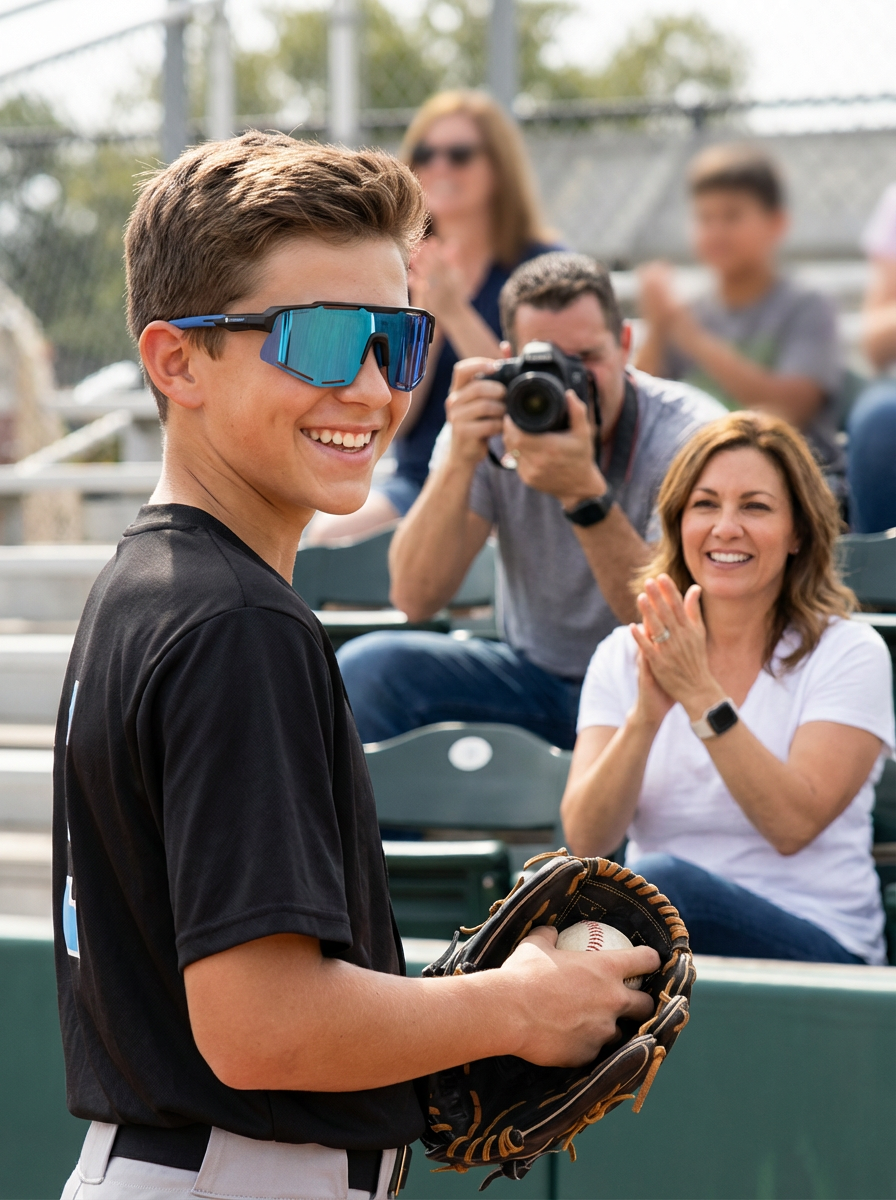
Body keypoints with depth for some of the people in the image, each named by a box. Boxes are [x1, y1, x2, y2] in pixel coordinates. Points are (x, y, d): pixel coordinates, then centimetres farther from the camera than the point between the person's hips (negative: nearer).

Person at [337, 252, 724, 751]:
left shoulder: (691, 433, -18)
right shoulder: (493, 427, -8)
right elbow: (415, 599, -17)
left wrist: (585, 493, -39)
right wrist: (460, 461, -30)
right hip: (534, 674, 3)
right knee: (365, 667, -19)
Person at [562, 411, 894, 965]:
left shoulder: (848, 654, 1)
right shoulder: (625, 655, 10)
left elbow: (793, 825, -13)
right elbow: (586, 840, -3)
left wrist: (701, 695, -22)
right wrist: (645, 716, -20)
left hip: (819, 950, -1)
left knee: (658, 880, -32)